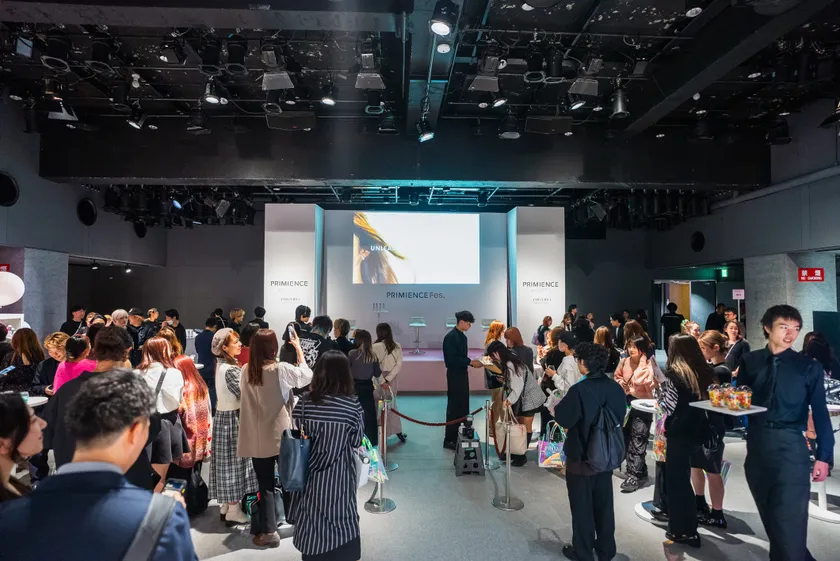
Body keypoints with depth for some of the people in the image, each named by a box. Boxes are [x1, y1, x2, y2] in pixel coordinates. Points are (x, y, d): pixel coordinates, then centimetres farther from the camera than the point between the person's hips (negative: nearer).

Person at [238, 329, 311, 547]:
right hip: (281, 435, -3)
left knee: (265, 486, 9)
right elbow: (307, 375, -2)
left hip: (257, 439, 3)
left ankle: (268, 532, 12)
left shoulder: (246, 371, -3)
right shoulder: (281, 369, -17)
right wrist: (299, 349, 8)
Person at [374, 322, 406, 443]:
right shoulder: (397, 346, -2)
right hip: (391, 379, 4)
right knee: (391, 404, 19)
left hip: (380, 380, -4)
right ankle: (398, 432, 20)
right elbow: (399, 365, -7)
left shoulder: (375, 347, -15)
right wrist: (388, 379, -10)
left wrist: (382, 381, -16)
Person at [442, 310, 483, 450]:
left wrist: (473, 362, 2)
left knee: (463, 407, 13)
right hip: (454, 375, -9)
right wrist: (470, 362, -20)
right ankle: (449, 440, 5)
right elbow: (451, 359, -22)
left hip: (463, 374, 9)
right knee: (454, 407, -3)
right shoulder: (450, 337, -17)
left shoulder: (463, 337, 12)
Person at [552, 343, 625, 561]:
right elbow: (619, 418, 7)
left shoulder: (579, 390, -25)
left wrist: (557, 407, 1)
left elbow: (565, 420, -17)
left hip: (581, 458, -6)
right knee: (604, 505, 19)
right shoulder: (616, 388, -5)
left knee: (582, 507, 10)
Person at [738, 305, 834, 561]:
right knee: (771, 519, 16)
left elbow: (820, 413, -2)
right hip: (757, 445, 3)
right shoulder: (749, 362, 5)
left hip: (790, 447, -3)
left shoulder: (809, 367, -1)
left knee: (789, 523, -7)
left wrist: (823, 456, -7)